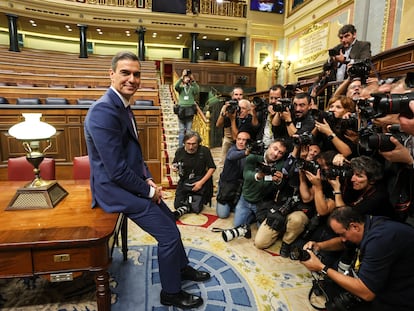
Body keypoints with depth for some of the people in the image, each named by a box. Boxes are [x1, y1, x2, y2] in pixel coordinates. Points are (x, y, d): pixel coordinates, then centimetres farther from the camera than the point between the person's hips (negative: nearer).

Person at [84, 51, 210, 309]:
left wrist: (148, 179, 4)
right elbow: (117, 171, -27)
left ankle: (182, 266, 44)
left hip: (130, 182, 10)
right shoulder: (104, 111, -25)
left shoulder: (123, 105, 6)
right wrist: (149, 190, -14)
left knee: (169, 219, 20)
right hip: (115, 188, -10)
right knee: (169, 233, -4)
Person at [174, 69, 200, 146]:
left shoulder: (192, 88, 7)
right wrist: (182, 77, -23)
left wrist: (193, 80, -21)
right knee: (181, 130, 2)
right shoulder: (180, 88, 7)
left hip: (190, 110, 0)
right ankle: (180, 147, 8)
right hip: (181, 110, 0)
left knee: (189, 130, 4)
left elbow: (197, 90, -14)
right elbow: (176, 86, -15)